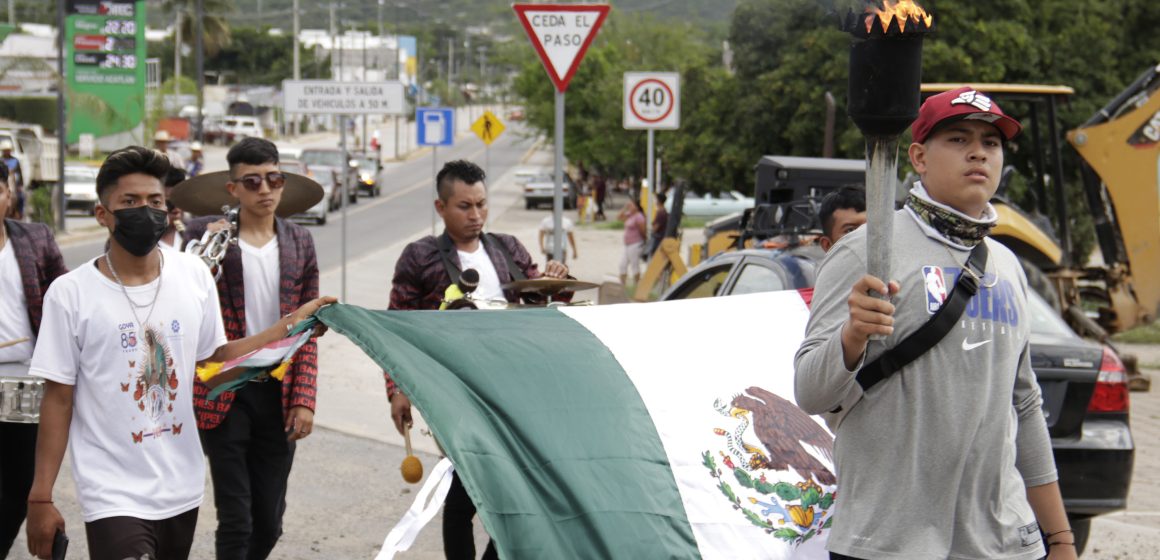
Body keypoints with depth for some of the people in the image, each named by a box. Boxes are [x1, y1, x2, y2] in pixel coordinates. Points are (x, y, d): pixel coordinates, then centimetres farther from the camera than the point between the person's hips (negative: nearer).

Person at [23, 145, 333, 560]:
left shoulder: (194, 275, 2)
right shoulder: (70, 294, -8)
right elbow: (58, 400, -5)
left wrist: (288, 326, -1)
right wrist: (41, 498, -6)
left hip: (182, 490, 4)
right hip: (114, 496, -4)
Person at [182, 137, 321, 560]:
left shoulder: (299, 242, 8)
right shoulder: (205, 234, -4)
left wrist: (304, 400, 1)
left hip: (280, 396, 4)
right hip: (225, 395, -3)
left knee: (269, 523, 10)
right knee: (236, 523, -3)